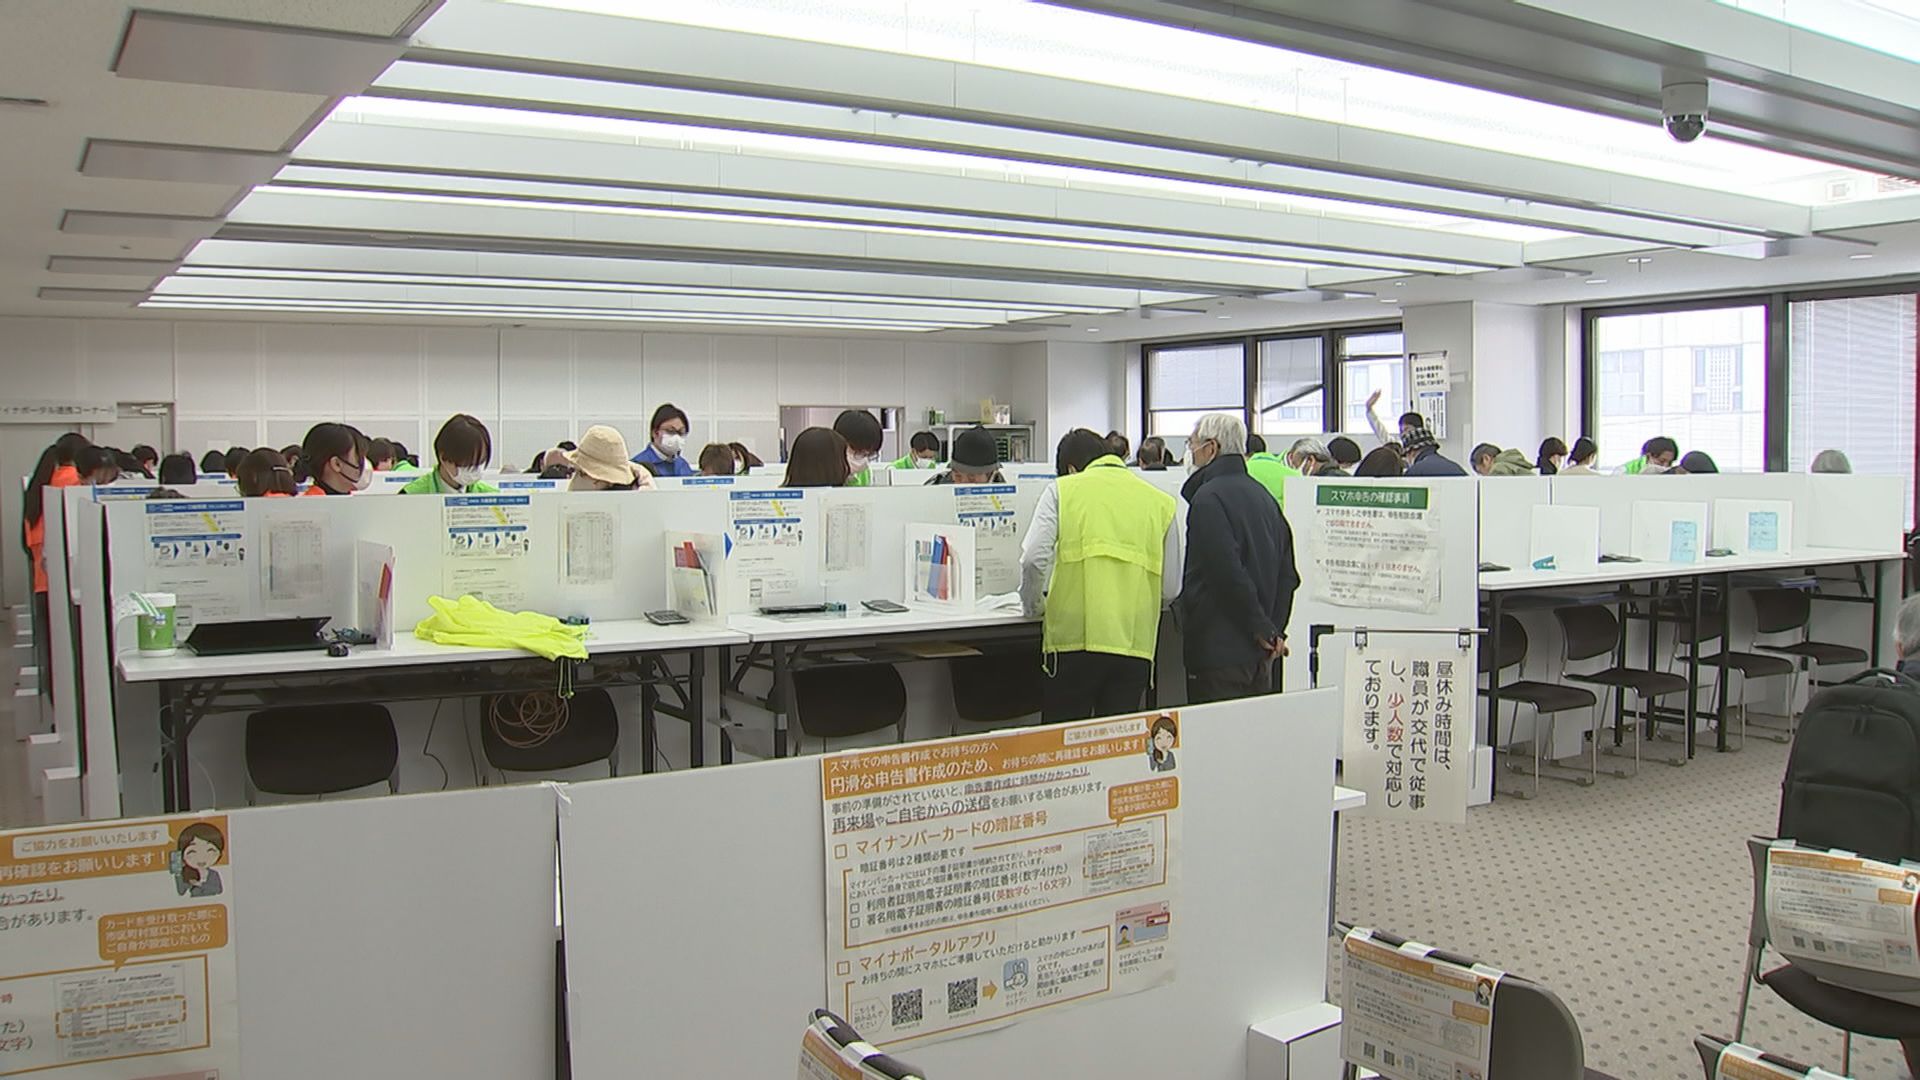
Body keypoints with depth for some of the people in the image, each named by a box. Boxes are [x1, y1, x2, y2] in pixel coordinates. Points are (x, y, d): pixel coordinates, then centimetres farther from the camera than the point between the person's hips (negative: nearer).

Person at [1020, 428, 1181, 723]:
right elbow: (1170, 588, 8)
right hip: (1135, 644, 3)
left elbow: (1033, 559, -8)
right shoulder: (1160, 502, 10)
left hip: (1074, 639, -2)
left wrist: (1033, 606, 10)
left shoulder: (1062, 490, 4)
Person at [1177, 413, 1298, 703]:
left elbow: (1228, 573, -20)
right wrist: (1274, 630, 10)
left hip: (1218, 651, -9)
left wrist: (1264, 630, -12)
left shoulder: (1208, 497, -13)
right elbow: (1288, 574, 14)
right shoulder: (1264, 495, 15)